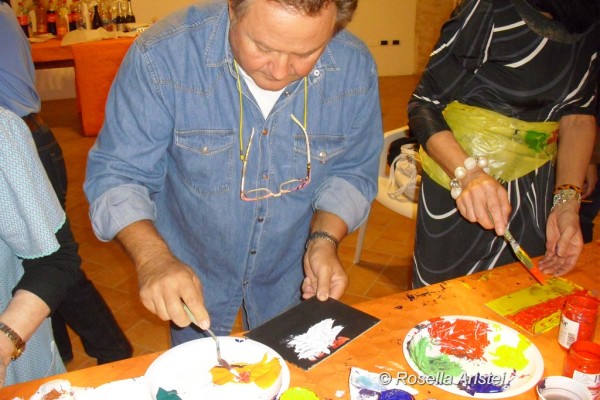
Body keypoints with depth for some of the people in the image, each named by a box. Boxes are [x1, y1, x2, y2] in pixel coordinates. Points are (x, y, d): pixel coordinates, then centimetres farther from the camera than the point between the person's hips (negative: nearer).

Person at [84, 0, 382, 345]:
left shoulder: (356, 68, -19)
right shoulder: (163, 55, -27)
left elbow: (352, 173, -6)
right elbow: (116, 173, -21)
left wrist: (324, 238, -22)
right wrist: (152, 255, -37)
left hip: (291, 272, 2)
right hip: (192, 269, -1)